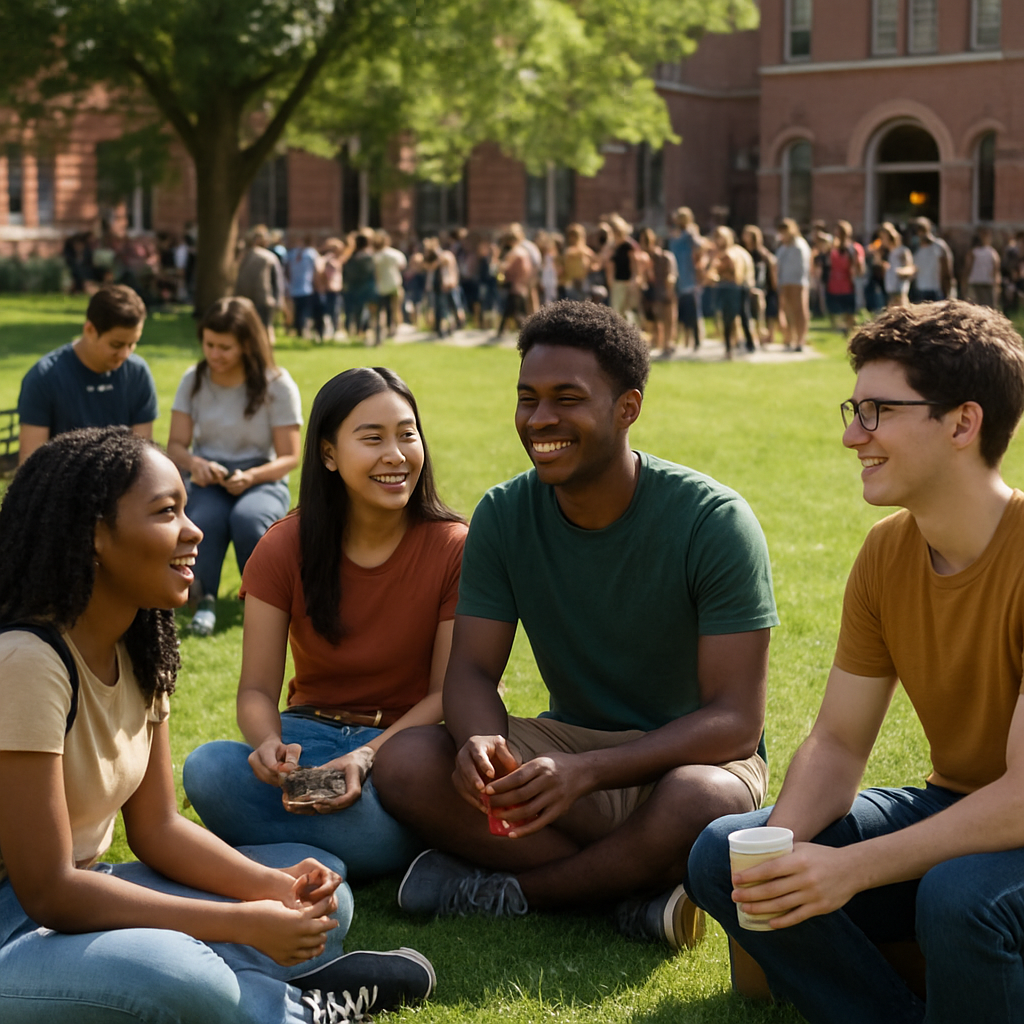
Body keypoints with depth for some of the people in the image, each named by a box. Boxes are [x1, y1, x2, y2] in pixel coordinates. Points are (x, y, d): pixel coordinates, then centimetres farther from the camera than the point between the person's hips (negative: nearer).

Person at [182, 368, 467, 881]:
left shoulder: (453, 548, -5)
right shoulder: (285, 547, -1)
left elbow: (448, 693, -5)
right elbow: (257, 687, -2)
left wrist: (367, 757, -24)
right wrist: (268, 743, -28)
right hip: (309, 732, 1)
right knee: (207, 768, -32)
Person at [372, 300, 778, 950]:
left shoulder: (713, 521, -18)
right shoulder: (504, 516, -4)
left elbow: (736, 719, -22)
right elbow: (472, 669, -4)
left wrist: (585, 772, -37)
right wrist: (480, 743, -31)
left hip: (692, 755, -4)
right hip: (573, 742, 4)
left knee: (700, 801, -40)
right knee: (405, 763, -21)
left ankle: (507, 889, -16)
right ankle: (636, 890, -21)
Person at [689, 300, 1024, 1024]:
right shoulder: (887, 553, 0)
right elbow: (837, 744, 2)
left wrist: (853, 869, -31)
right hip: (951, 813, 7)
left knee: (961, 898, -38)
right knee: (723, 858, -6)